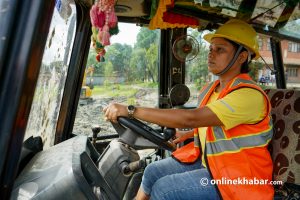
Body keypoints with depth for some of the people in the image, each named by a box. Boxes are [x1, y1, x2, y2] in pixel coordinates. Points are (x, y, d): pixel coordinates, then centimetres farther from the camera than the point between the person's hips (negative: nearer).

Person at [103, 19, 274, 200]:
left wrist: (131, 110, -35)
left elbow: (191, 118, -35)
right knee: (152, 172, 0)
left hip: (238, 177, -7)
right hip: (207, 159, 7)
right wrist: (186, 134, 19)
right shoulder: (210, 90, 3)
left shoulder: (250, 95, -25)